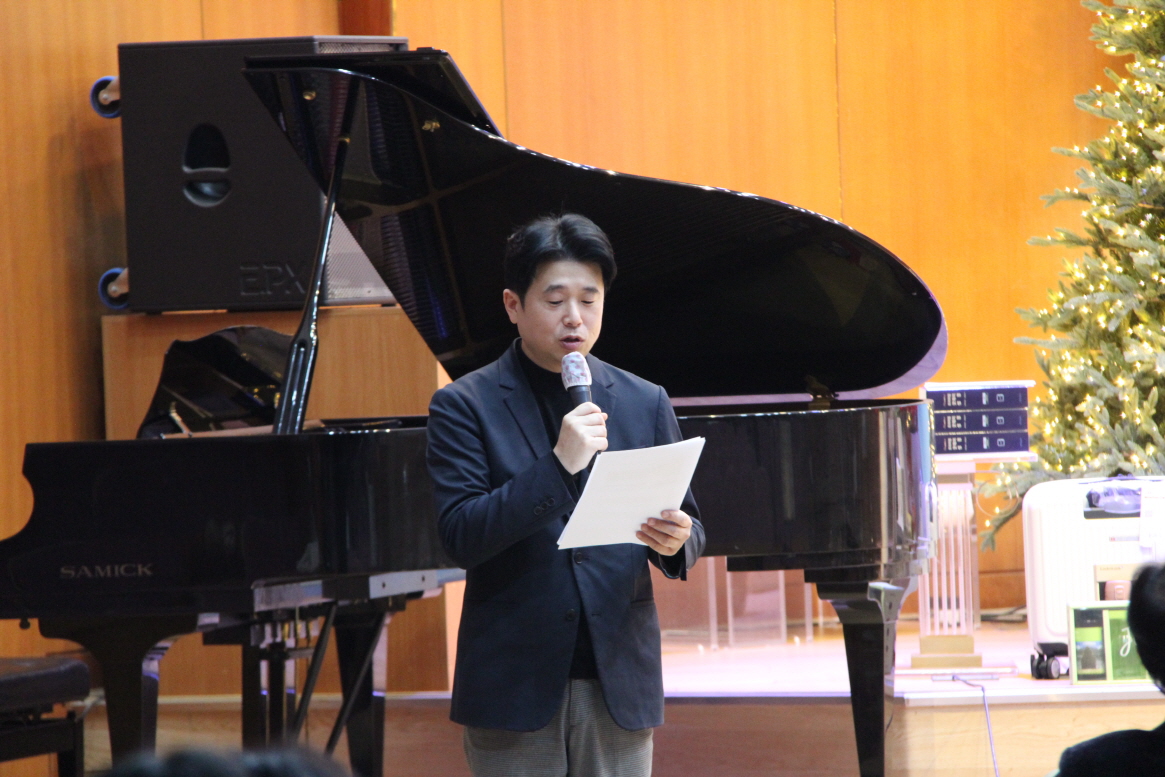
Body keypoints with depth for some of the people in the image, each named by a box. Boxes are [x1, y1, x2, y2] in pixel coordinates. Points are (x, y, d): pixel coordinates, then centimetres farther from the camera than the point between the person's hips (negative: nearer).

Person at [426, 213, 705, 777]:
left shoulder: (645, 404, 10)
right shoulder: (465, 407, -1)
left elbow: (689, 527, 11)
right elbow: (461, 537, -11)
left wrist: (675, 541, -14)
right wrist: (558, 466, -20)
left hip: (620, 684, 3)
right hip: (513, 686, -3)